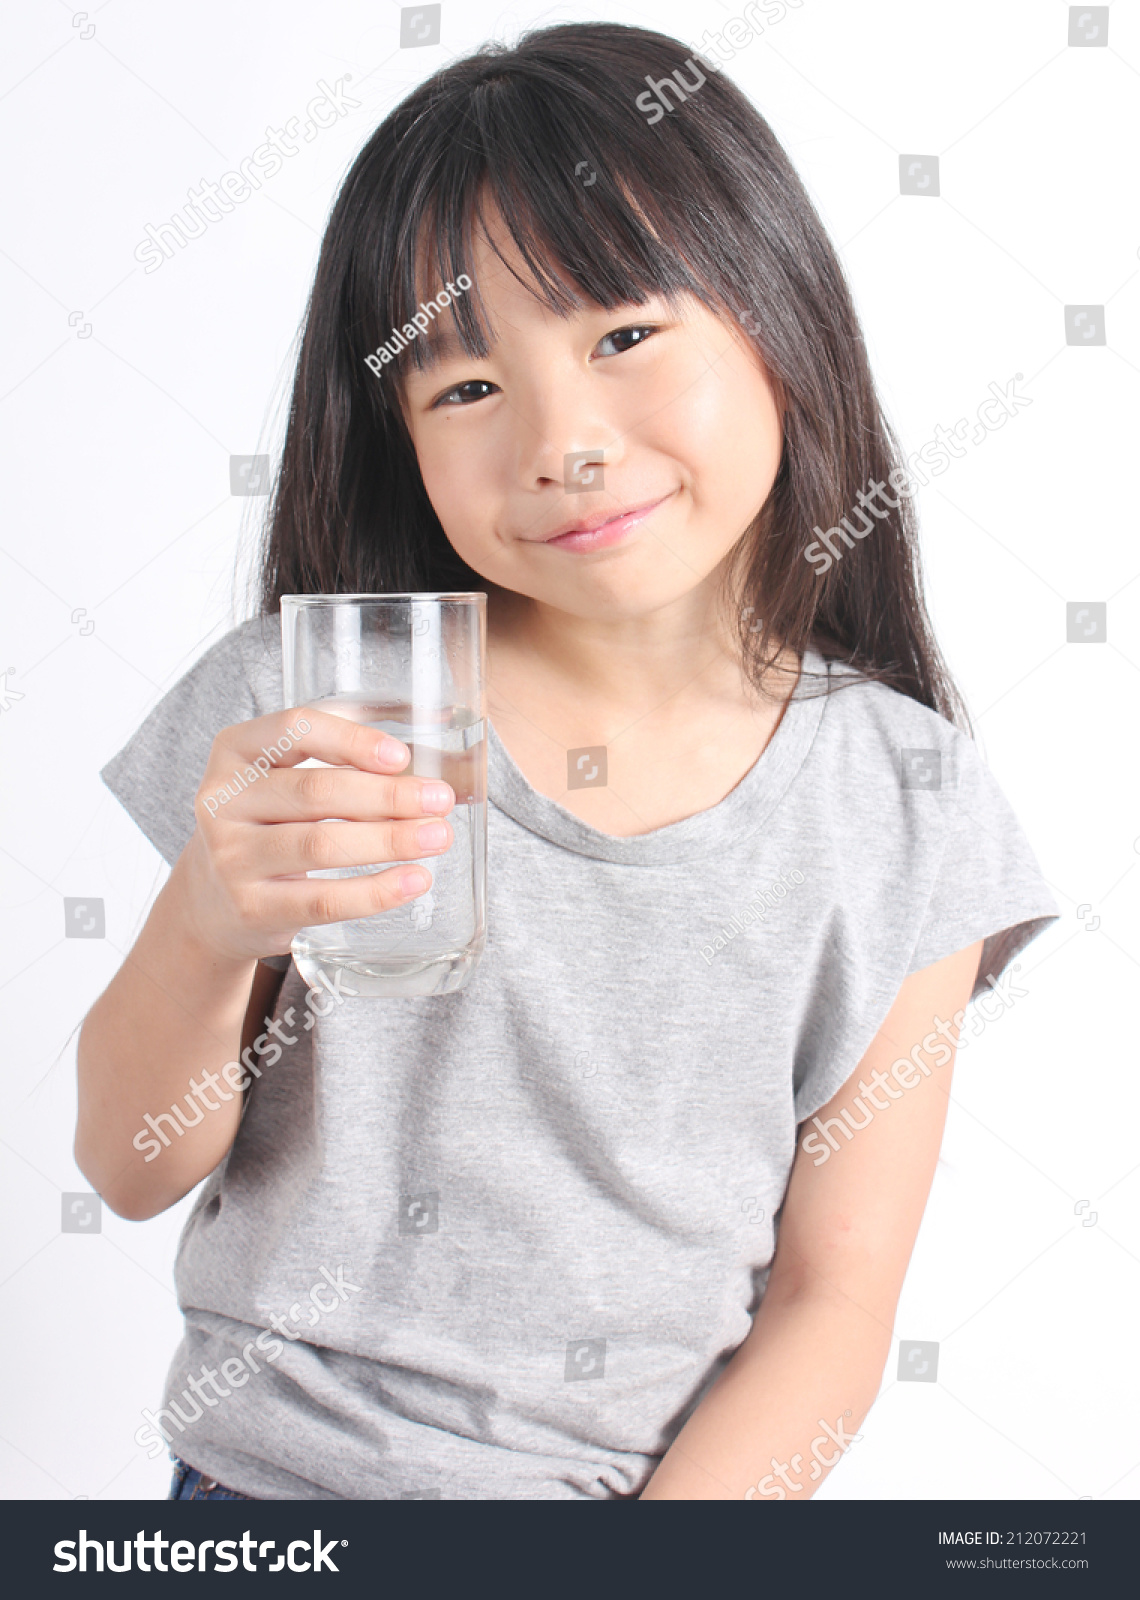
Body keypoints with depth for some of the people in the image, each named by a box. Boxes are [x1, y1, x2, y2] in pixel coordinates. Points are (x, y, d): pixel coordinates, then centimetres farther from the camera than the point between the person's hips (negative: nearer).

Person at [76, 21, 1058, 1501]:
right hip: (278, 1467, 1)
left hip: (682, 1484, 1)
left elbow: (834, 1304, -4)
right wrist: (205, 933, -23)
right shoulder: (303, 707, -10)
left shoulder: (904, 809, -9)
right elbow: (132, 1172, -4)